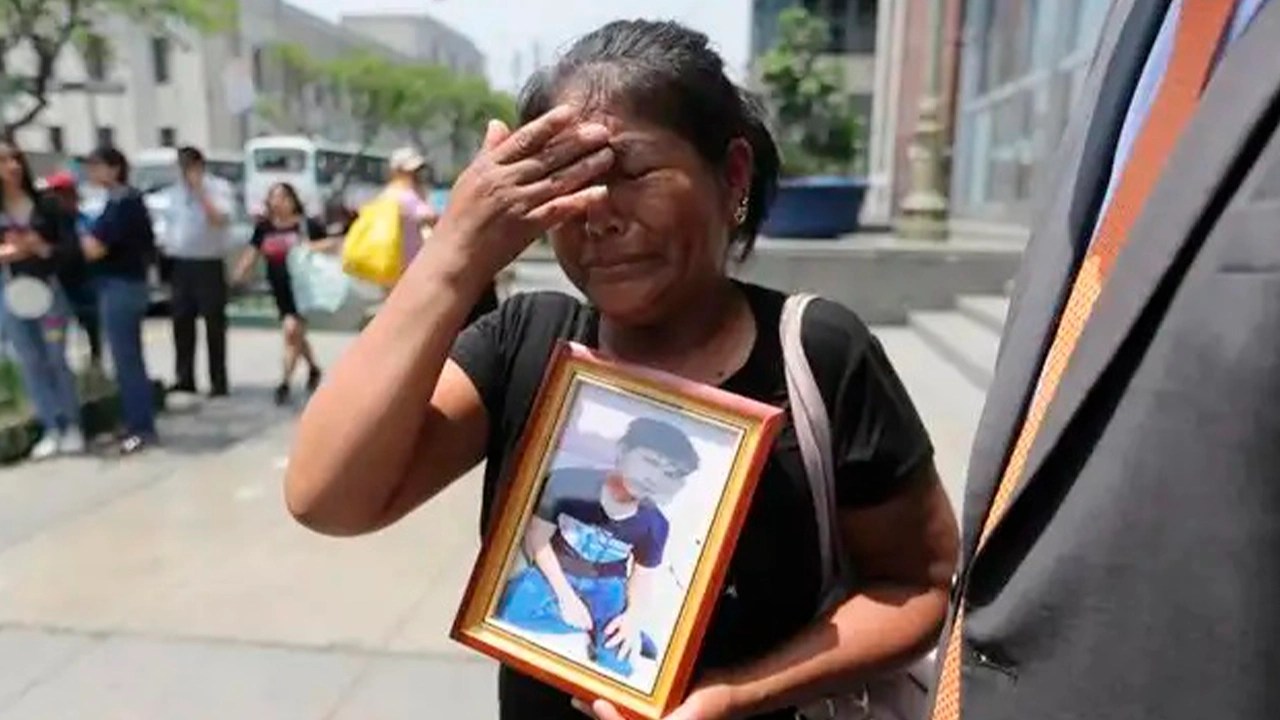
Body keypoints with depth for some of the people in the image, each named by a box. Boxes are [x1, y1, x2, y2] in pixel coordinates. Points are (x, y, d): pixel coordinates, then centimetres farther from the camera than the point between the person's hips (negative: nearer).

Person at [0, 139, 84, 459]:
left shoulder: (44, 204, 0)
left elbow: (70, 246, -1)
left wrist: (43, 249, -18)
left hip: (47, 288, -2)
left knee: (57, 359, 2)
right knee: (30, 363, 6)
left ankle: (71, 426, 12)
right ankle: (50, 429, 14)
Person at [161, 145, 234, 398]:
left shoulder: (218, 187, -4)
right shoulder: (176, 191, 16)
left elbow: (220, 219, -20)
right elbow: (171, 224, 20)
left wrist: (200, 190, -19)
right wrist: (167, 253, 12)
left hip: (209, 263, -6)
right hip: (180, 263, 6)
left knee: (214, 324, -2)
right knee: (182, 322, 9)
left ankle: (218, 381, 4)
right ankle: (184, 378, 18)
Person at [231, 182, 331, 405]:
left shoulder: (307, 224, -5)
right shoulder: (264, 228, 7)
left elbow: (331, 243, 1)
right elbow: (252, 252, 9)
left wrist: (313, 247, -18)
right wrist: (238, 275, -3)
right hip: (280, 289, 5)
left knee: (292, 329, -15)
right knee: (296, 333, 14)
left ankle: (285, 383, -9)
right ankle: (313, 368, 37)